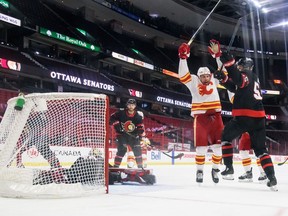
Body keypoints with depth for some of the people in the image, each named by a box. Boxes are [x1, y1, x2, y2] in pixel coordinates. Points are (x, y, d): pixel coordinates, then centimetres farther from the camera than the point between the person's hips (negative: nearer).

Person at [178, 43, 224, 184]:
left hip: (215, 116, 3)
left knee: (218, 144, 3)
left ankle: (215, 169, 20)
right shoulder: (193, 81, 1)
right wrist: (183, 57, -19)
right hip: (200, 117, -3)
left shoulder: (214, 80, 11)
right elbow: (183, 76, -12)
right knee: (201, 146, -5)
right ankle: (199, 171, 11)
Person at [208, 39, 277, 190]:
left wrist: (219, 54, -32)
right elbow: (234, 88, 29)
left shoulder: (246, 75, -2)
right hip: (259, 117, 8)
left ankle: (229, 168, 8)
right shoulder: (253, 78, 25)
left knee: (226, 136, 13)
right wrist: (222, 78, 16)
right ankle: (271, 177, -1)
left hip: (244, 116, -8)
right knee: (260, 148, 12)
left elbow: (234, 73, -25)